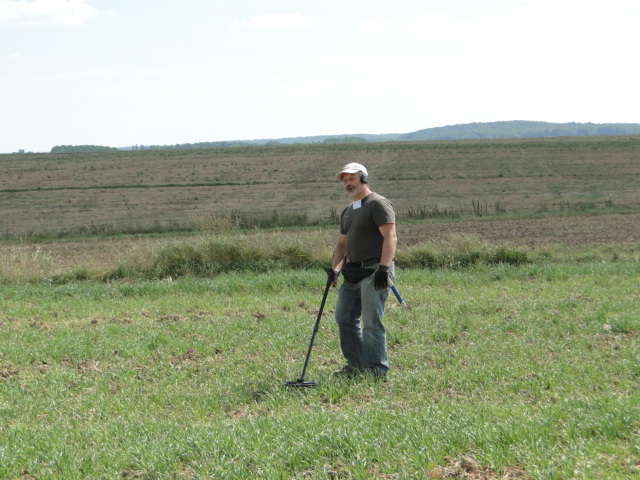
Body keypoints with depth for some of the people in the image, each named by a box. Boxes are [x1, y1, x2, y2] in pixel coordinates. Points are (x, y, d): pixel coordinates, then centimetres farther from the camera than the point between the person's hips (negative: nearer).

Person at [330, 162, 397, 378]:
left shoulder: (378, 204, -7)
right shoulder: (347, 211, 21)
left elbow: (390, 237, -16)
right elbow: (342, 244, 26)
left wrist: (383, 267, -26)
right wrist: (336, 268, 9)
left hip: (374, 273, -9)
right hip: (352, 273, 9)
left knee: (371, 322, -10)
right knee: (344, 319, 8)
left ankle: (376, 371, -5)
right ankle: (356, 365, 18)